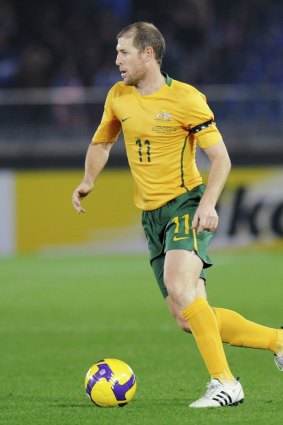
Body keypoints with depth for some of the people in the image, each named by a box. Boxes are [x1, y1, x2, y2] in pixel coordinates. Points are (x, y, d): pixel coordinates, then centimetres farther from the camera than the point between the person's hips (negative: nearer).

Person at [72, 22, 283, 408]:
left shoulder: (185, 99, -10)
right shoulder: (118, 97, 8)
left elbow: (220, 158, -8)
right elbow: (102, 141, 26)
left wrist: (208, 203, -23)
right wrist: (88, 180, 8)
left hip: (186, 206, -6)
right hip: (152, 216, 6)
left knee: (177, 283, -32)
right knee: (189, 319, 0)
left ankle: (224, 382, -27)